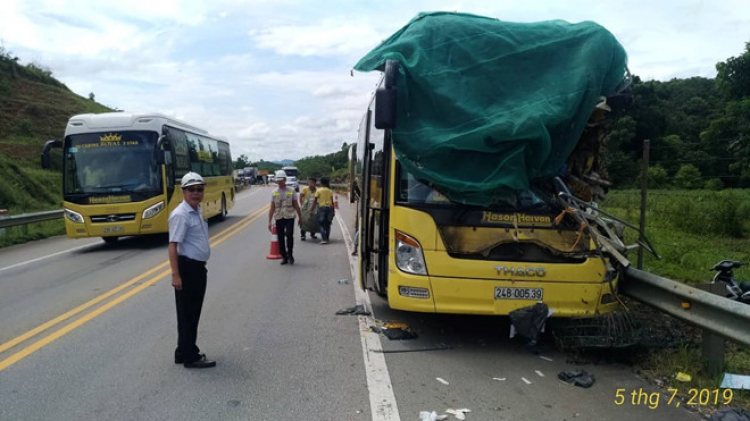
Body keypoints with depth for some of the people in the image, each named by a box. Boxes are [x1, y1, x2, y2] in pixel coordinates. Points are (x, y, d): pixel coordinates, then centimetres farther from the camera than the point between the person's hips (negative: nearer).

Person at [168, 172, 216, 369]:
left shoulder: (197, 212, 11)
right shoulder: (180, 215, -18)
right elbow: (173, 245, -23)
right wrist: (175, 275, -28)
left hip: (198, 267, 10)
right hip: (187, 268, -10)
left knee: (193, 313, 17)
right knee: (187, 314, 1)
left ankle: (185, 352, 29)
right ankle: (190, 357, 11)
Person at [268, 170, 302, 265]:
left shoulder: (291, 191, 4)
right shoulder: (274, 193, 7)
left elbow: (296, 205, 10)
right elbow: (272, 208, 7)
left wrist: (300, 217, 11)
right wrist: (269, 221, 3)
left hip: (289, 217, -2)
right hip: (279, 218, 2)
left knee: (289, 236, -14)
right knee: (280, 238, 4)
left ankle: (290, 255, 4)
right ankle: (284, 257, 17)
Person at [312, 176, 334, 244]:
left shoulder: (319, 190, -2)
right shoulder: (330, 191, 9)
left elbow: (315, 201, -4)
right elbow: (332, 202, 9)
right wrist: (333, 211, 16)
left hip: (322, 207, -4)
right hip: (329, 207, 4)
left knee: (321, 224, 1)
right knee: (327, 224, 14)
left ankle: (324, 239, -12)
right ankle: (327, 238, 17)